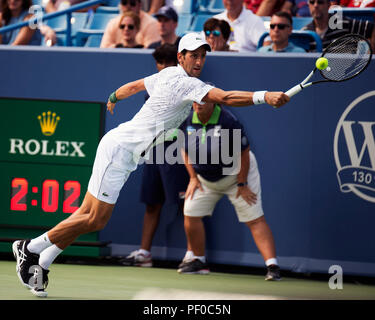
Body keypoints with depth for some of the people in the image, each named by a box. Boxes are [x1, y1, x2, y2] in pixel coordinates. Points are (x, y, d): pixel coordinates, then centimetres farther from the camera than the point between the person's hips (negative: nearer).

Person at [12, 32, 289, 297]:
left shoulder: (169, 74, 10)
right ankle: (31, 248, 5)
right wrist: (264, 96, -41)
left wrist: (113, 98, 47)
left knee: (88, 216, 8)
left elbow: (134, 86, 28)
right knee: (95, 220, -7)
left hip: (125, 155, 10)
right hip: (119, 148, -10)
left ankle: (41, 263, 12)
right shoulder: (183, 82, -19)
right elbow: (224, 98, -33)